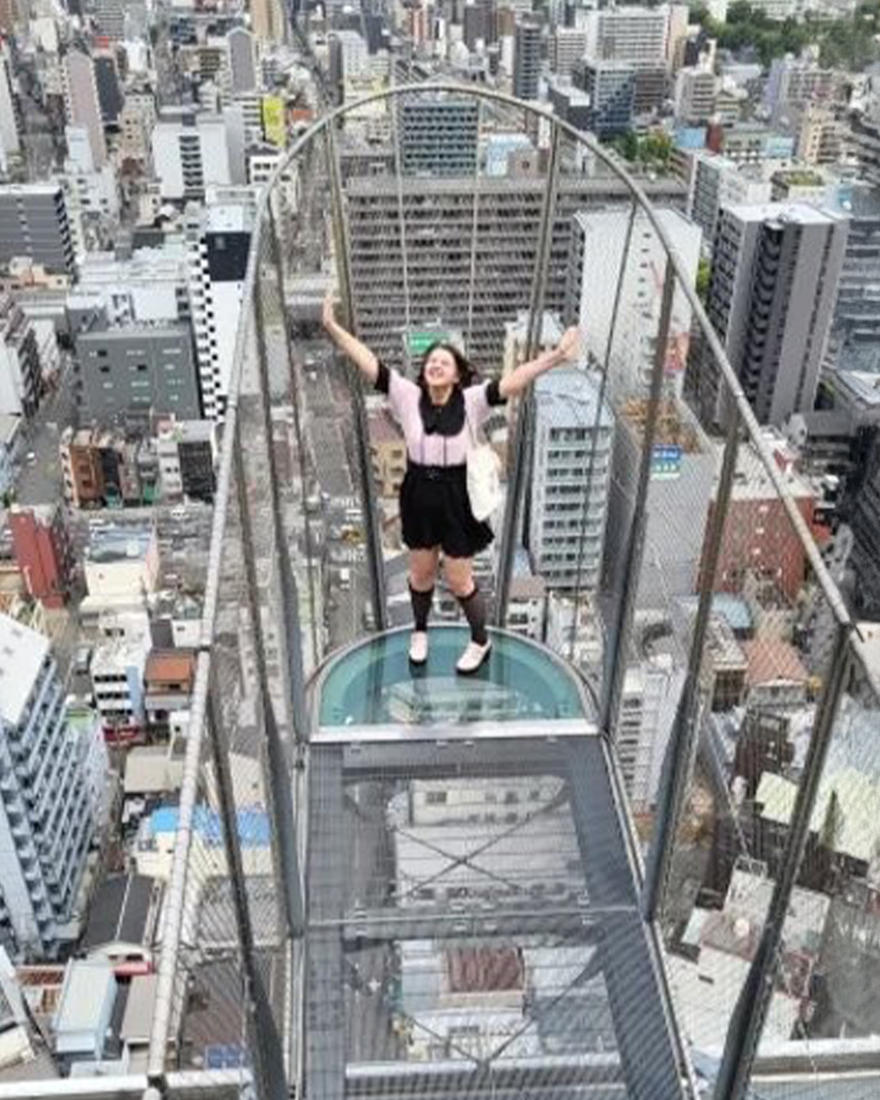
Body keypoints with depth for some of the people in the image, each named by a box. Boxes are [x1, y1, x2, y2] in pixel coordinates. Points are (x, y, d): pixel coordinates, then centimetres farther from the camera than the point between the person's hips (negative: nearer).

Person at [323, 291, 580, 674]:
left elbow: (512, 382, -26)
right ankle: (419, 632, 50)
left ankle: (480, 641, 36)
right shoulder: (408, 397, -10)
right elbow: (368, 362, -14)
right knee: (420, 574, 21)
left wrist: (554, 356, -38)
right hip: (418, 497, 3)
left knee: (460, 582, 9)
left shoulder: (471, 401, -14)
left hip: (458, 499, -2)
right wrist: (333, 328, -21)